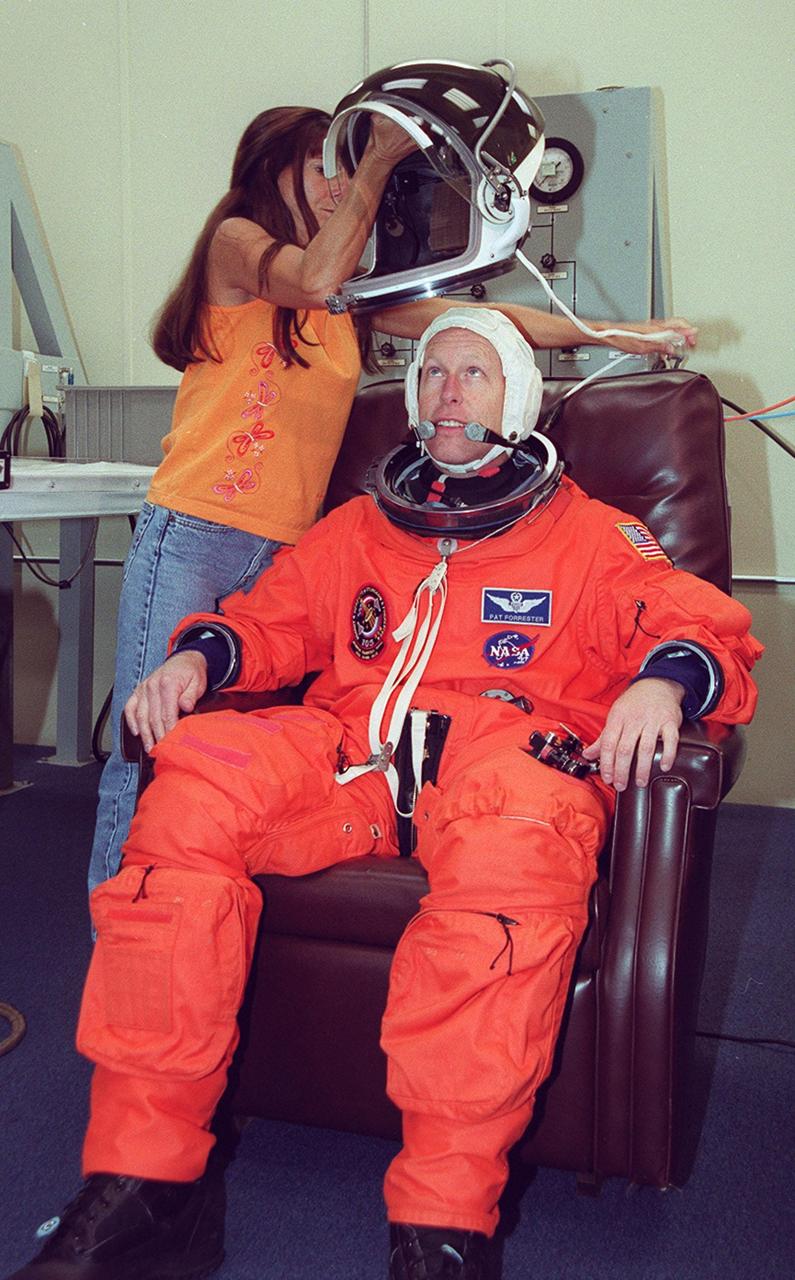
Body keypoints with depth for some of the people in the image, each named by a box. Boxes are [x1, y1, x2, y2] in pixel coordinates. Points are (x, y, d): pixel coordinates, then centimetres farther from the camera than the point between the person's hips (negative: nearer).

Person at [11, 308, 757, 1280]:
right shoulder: (357, 527, 30)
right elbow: (271, 617, 26)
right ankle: (141, 1180, -25)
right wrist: (197, 654, 3)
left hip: (506, 744, -3)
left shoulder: (587, 535, 19)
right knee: (194, 779, -29)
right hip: (350, 751, 3)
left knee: (519, 836, -41)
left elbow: (711, 627, 9)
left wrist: (666, 678, -15)